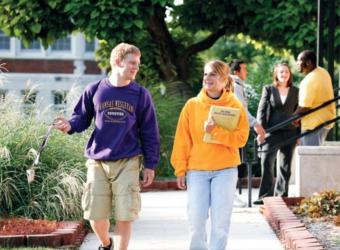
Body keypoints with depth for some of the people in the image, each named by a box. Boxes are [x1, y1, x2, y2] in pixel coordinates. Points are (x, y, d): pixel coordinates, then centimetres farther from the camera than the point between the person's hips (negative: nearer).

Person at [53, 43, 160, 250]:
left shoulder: (141, 95, 2)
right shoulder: (94, 91, 2)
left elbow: (149, 132, 5)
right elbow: (82, 118, 11)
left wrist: (150, 165, 3)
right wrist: (70, 125, -12)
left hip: (127, 163, -1)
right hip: (98, 162, 1)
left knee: (124, 216, -5)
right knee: (96, 215, 5)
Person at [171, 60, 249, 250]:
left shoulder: (235, 106, 0)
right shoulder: (192, 105, 3)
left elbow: (241, 138, -8)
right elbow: (182, 140, 3)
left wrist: (216, 131, -20)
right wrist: (180, 169, -1)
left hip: (225, 170, -1)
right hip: (197, 171, 1)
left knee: (221, 221, 0)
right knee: (196, 220, -2)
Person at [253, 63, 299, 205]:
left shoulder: (295, 91, 9)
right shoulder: (268, 89, 5)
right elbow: (261, 110, 2)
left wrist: (299, 134, 5)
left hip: (290, 132, 2)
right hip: (272, 132, -2)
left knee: (285, 166, 6)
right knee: (266, 164, -9)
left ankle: (281, 196, 13)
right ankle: (265, 196, -6)